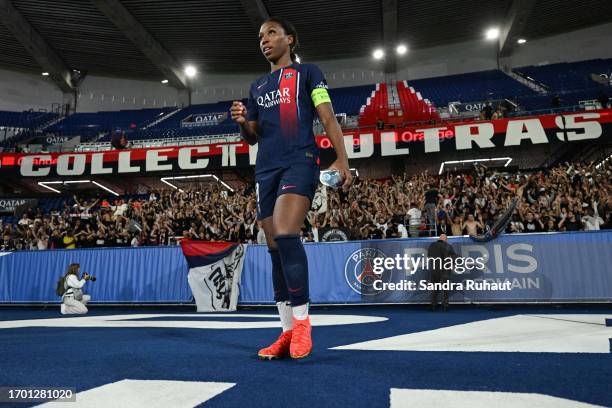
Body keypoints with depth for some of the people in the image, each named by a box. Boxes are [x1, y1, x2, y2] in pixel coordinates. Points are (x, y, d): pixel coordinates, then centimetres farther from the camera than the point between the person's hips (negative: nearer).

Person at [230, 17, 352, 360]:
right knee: (275, 247, 0)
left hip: (300, 162, -6)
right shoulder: (258, 87, 25)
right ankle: (289, 332, 6)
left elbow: (328, 118, 2)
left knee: (286, 234, -26)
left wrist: (342, 159, -12)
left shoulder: (308, 73, 12)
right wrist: (242, 121, 2)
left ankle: (301, 320, -13)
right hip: (266, 169, 6)